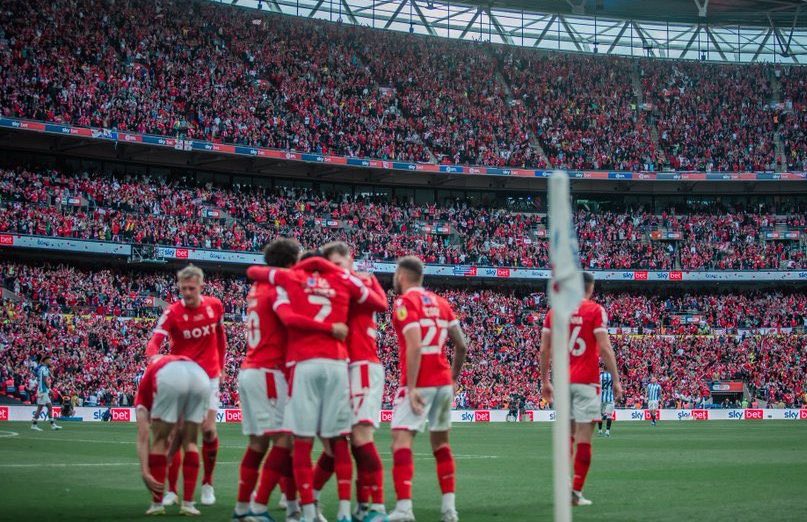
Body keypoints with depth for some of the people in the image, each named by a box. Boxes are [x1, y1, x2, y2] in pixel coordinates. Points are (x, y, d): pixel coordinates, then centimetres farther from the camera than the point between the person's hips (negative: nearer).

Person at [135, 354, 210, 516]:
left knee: (159, 441, 18)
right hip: (200, 375, 3)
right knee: (190, 442, 21)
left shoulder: (145, 388, 34)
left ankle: (157, 504, 19)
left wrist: (145, 472, 17)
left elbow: (143, 437, 20)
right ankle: (188, 504, 17)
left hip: (170, 378, -3)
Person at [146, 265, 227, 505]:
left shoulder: (215, 305, -2)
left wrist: (220, 366, 15)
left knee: (208, 430, -6)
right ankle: (171, 488, 8)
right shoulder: (172, 312, -12)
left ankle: (207, 483, 13)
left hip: (208, 376, 1)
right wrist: (154, 358, -44)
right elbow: (155, 341, -23)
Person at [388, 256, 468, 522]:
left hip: (419, 383, -7)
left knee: (401, 439, -10)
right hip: (444, 381, 7)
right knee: (440, 441, 17)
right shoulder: (440, 302, 15)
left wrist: (411, 388, -19)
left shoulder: (405, 302, -6)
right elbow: (462, 346, 12)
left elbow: (414, 346, -17)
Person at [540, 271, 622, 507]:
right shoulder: (595, 311, -4)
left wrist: (544, 381, 16)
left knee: (569, 432, 17)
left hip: (562, 381, 5)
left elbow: (544, 350, 8)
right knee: (584, 435, -2)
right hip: (586, 381, -5)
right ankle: (576, 491, -4)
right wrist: (616, 380, -4)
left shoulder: (554, 312, 8)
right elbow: (605, 349, -10)